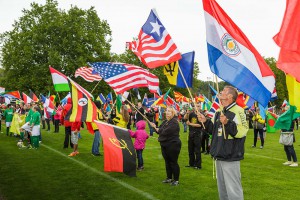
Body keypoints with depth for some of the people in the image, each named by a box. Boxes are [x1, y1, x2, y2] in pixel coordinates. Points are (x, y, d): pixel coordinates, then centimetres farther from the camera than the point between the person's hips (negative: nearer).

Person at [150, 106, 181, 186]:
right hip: (164, 145, 9)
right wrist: (155, 127, -6)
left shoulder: (174, 122, -15)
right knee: (167, 162, 14)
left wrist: (158, 130, -7)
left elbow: (166, 132, -25)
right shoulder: (165, 121, 13)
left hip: (173, 145, -8)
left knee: (173, 162, -2)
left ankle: (176, 180, 8)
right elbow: (160, 130, 15)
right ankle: (169, 178, 26)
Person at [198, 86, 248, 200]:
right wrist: (205, 122, 9)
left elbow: (242, 132, -22)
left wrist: (227, 123, -31)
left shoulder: (237, 111, -12)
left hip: (231, 157, -8)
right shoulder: (219, 112, 13)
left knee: (233, 190, -4)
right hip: (219, 156, 8)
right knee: (222, 189, 18)